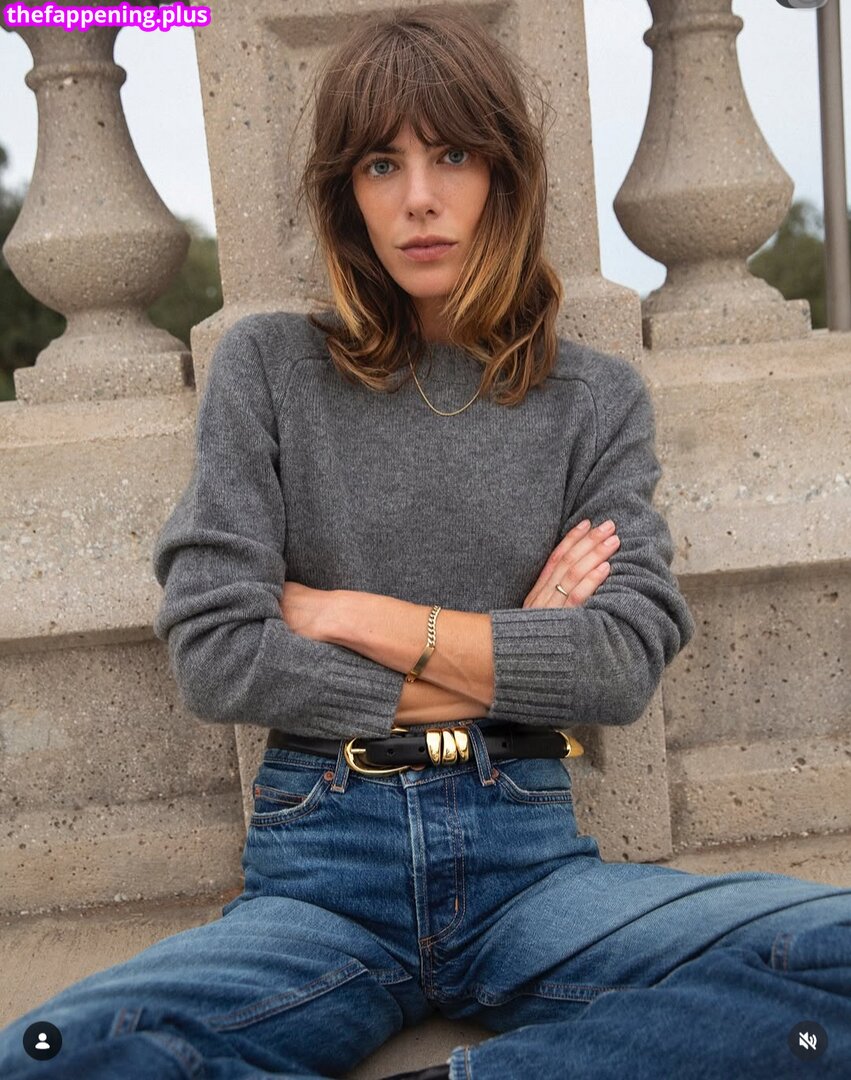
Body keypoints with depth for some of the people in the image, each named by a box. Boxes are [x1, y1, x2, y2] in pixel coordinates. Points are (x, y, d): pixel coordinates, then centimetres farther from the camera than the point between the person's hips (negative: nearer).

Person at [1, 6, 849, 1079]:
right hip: (319, 864, 0)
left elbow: (626, 660, -4)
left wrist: (354, 616, -7)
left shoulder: (596, 397, 8)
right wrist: (501, 663, -3)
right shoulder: (269, 368, 4)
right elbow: (212, 654, -6)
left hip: (527, 854, 1)